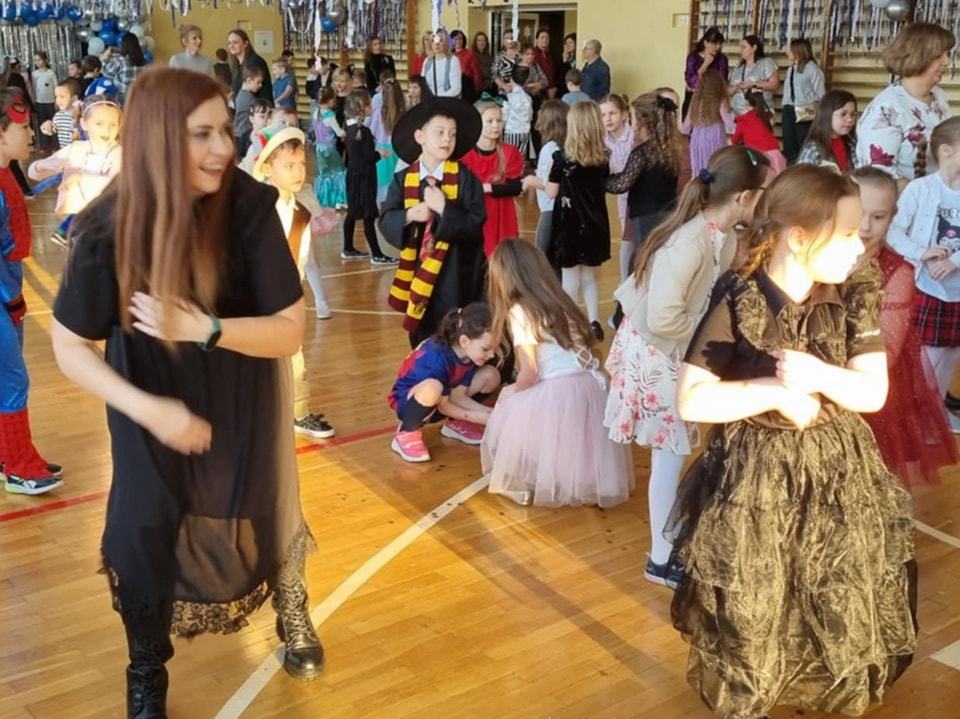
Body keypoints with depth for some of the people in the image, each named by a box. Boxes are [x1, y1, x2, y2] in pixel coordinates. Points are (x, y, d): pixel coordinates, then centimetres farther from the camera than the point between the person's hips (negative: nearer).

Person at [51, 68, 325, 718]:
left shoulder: (249, 206, -27)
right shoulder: (109, 226, -25)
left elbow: (290, 330, -23)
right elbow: (70, 346, -16)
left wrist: (204, 328, -36)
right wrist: (148, 408, -27)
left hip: (243, 399, 0)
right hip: (155, 403, 0)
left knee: (263, 515, 17)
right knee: (145, 531, 6)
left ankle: (294, 614, 49)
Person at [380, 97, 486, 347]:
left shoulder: (465, 178, -8)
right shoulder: (403, 179, 0)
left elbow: (475, 223, -15)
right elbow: (386, 221, -4)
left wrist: (444, 208, -24)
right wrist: (409, 216, -22)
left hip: (455, 274, -3)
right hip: (417, 270, 3)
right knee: (420, 336, 14)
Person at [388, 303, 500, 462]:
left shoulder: (470, 352, -13)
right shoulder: (437, 356, -34)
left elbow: (457, 395, -10)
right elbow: (443, 405, -25)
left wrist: (486, 411, -22)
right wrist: (477, 417, -26)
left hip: (440, 401, 7)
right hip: (408, 401, -7)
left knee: (491, 375, -10)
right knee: (432, 387, -43)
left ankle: (455, 423, 10)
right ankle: (406, 433, -15)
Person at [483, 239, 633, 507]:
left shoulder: (519, 312, -5)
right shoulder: (560, 303, 17)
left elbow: (530, 374, -9)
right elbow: (582, 351, 14)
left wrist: (510, 395, 13)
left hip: (555, 394, -7)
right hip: (590, 389, 7)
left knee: (507, 417, 15)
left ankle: (525, 485, 23)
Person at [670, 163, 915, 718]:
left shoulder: (854, 303, -5)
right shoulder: (736, 306, -17)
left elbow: (875, 393, -8)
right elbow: (691, 401, -19)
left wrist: (819, 375, -26)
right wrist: (777, 390, -24)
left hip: (839, 476, 4)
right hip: (755, 480, -4)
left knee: (841, 611, 17)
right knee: (752, 612, 12)